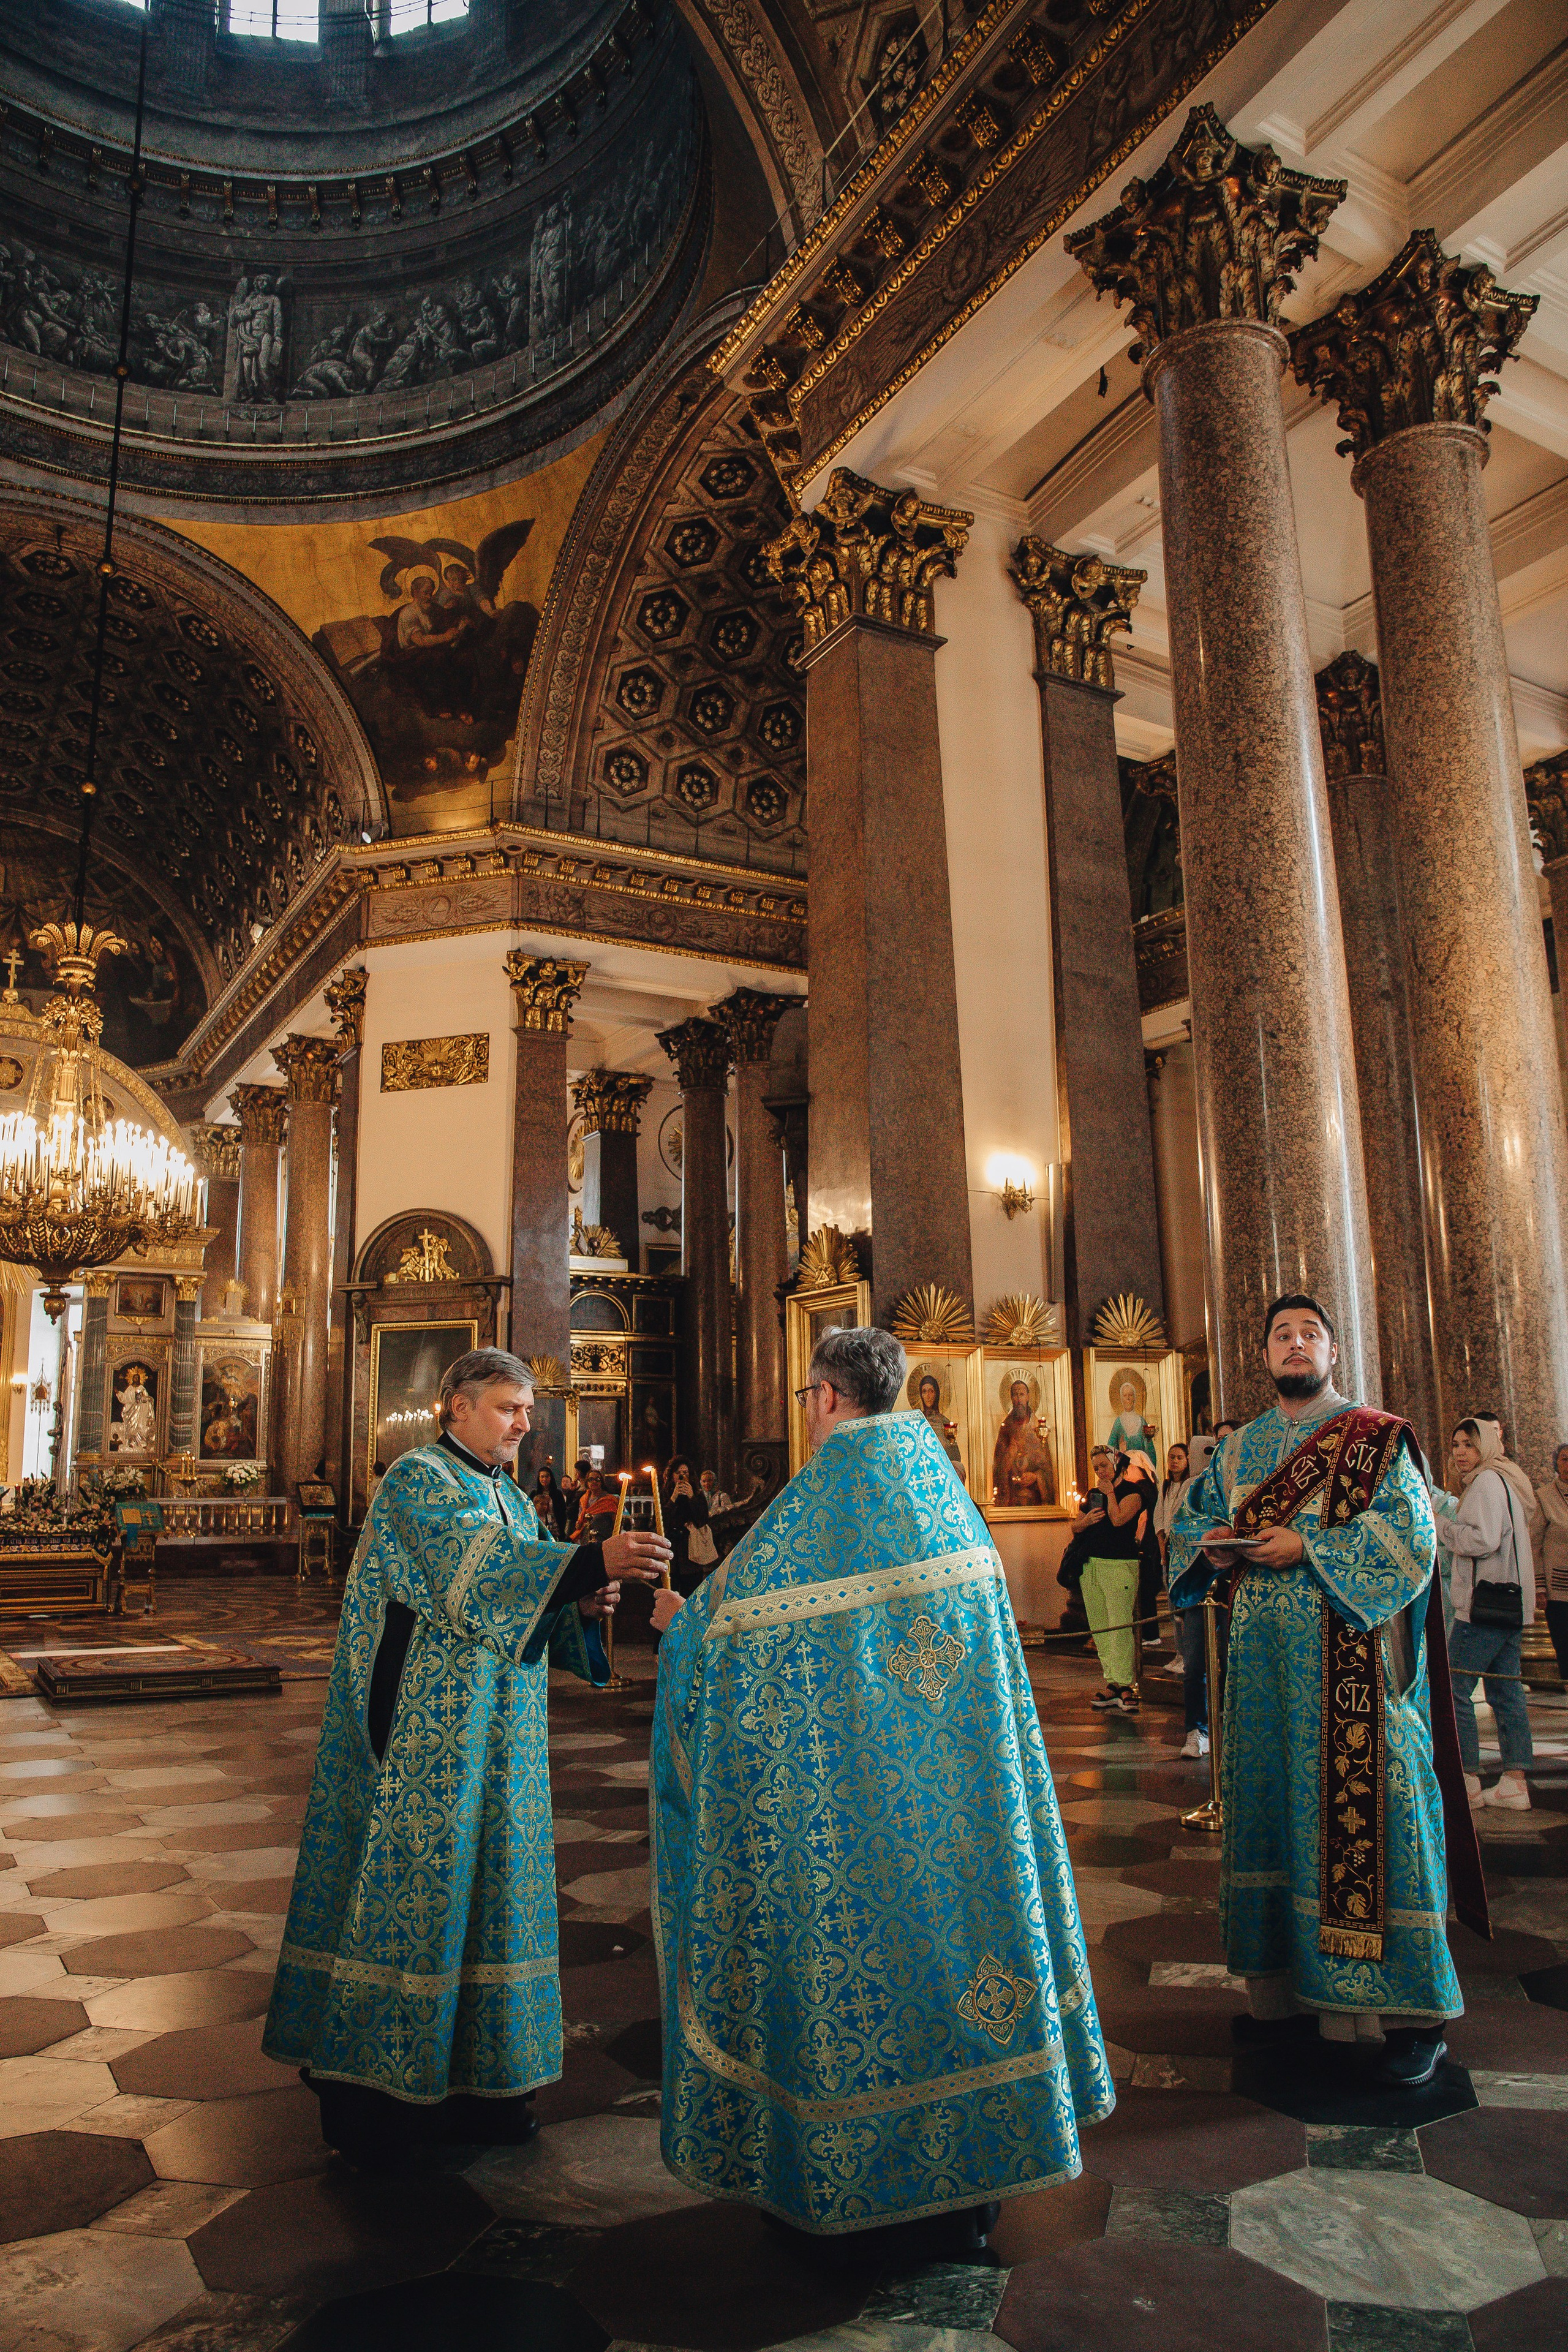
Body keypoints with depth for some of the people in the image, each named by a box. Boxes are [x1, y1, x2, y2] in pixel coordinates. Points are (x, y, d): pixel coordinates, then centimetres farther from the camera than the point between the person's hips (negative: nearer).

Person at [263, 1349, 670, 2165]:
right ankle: (365, 2088, 11)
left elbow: (518, 1607, 14)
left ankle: (471, 2076, 20)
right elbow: (474, 1565, -26)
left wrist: (582, 1605, -8)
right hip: (419, 1730, -8)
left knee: (484, 1878, 9)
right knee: (405, 1878, -3)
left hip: (494, 1737, 8)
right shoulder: (416, 1479, -10)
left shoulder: (510, 1500, 15)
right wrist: (590, 1562, -37)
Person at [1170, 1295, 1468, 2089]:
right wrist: (1213, 1547, -4)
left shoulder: (1376, 1440, 0)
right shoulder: (1240, 1448, 14)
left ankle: (1416, 2014, 6)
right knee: (1271, 1806, 8)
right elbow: (1190, 1521, 19)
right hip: (1265, 1657, 5)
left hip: (1351, 1659, -5)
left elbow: (1412, 1535, -11)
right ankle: (1289, 1990, 21)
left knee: (1364, 1810, -5)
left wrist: (1307, 1547, -17)